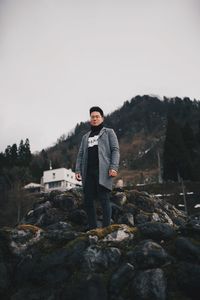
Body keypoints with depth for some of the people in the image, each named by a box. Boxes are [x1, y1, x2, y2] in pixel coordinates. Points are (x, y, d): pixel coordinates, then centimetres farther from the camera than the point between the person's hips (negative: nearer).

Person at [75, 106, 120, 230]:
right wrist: (78, 170, 6)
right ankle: (92, 227, 10)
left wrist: (114, 167, -14)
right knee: (88, 200, 2)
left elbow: (115, 150, 0)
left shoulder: (109, 132, 12)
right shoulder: (86, 136, 26)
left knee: (104, 199, -7)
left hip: (103, 171, -5)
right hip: (88, 172, 5)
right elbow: (80, 154, 20)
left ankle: (106, 227, -2)